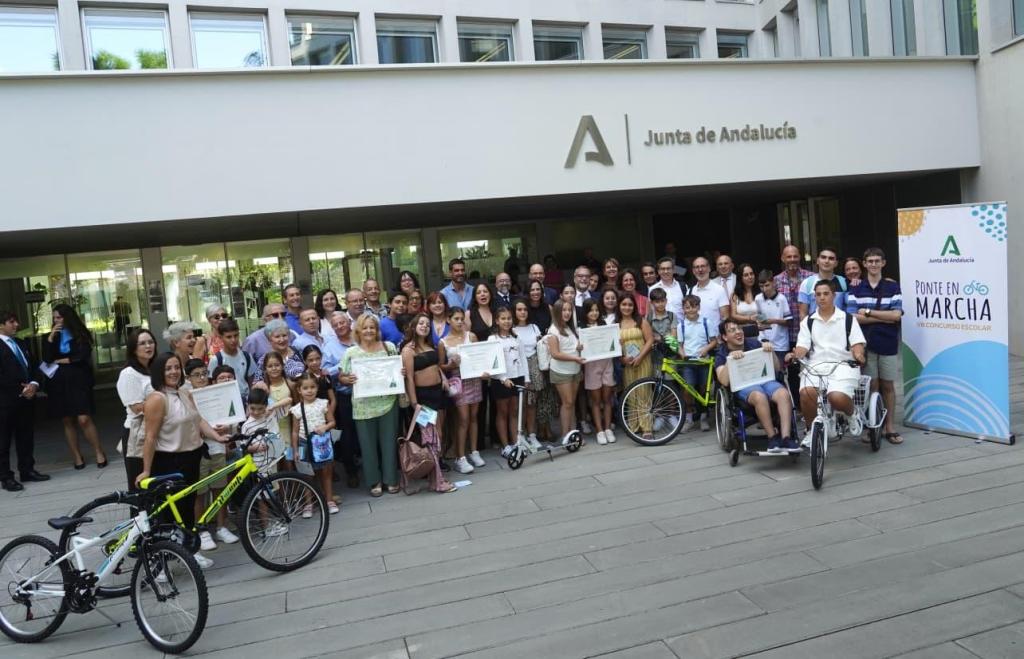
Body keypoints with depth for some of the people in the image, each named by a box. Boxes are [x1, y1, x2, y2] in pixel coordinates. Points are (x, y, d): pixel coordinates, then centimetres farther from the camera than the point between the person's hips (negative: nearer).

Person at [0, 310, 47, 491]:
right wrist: (20, 389, -13)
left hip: (26, 398, 7)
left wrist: (34, 385, -2)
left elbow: (34, 366, 16)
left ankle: (27, 470, 22)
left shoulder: (22, 344, 16)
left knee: (26, 437, 12)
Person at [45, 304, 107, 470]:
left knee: (84, 419, -11)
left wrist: (61, 361, -1)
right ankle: (77, 456, 12)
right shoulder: (52, 336, 10)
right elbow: (46, 358, -2)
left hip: (78, 381, -4)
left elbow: (83, 356, -11)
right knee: (67, 421, 5)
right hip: (59, 383, 4)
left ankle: (99, 453, -1)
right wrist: (50, 337, -9)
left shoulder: (80, 334, -1)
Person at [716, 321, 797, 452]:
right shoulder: (721, 354, 5)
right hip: (743, 386, -3)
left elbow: (777, 368, 13)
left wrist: (770, 351, -5)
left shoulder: (754, 343, 12)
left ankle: (786, 438, -35)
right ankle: (773, 438, -29)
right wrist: (730, 358, -22)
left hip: (765, 379, 3)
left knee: (784, 394, -31)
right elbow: (724, 381, -13)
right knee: (760, 397, -38)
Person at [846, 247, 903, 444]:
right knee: (872, 385, 2)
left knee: (888, 385, 7)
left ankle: (890, 427, 15)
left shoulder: (892, 287, 4)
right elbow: (853, 317, -7)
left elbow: (896, 315, -7)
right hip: (866, 344, 0)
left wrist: (868, 312, -9)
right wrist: (884, 317, -10)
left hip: (888, 344, 1)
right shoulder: (856, 289, 4)